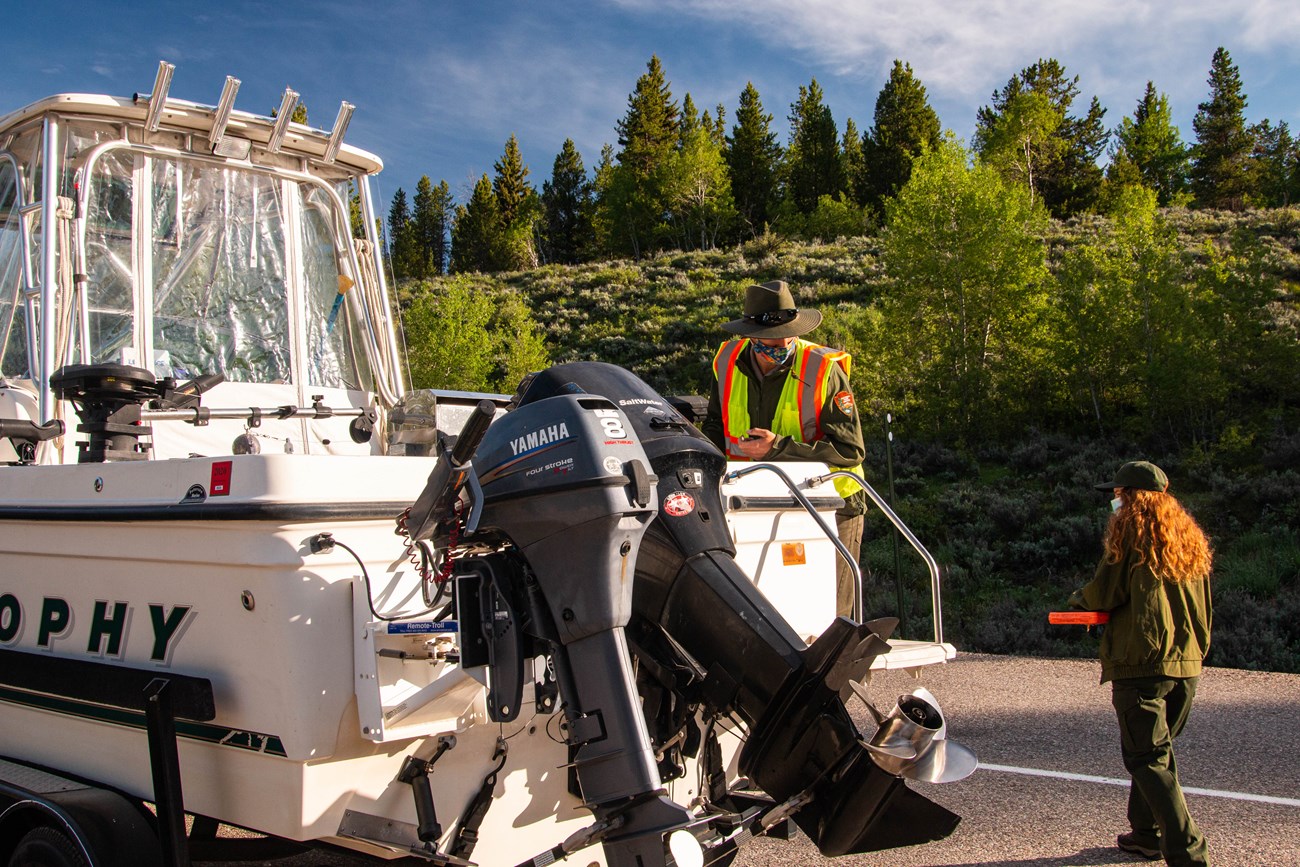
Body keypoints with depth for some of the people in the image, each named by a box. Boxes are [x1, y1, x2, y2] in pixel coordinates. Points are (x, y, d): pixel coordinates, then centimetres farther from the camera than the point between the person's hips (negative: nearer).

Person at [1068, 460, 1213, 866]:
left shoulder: (1131, 532, -7)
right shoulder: (1189, 535, 13)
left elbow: (1104, 594, -8)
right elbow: (1204, 605, 18)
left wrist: (1079, 597, 12)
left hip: (1141, 661, -7)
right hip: (1187, 662, 7)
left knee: (1147, 757, -3)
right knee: (1157, 749, 19)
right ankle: (1146, 833, 28)